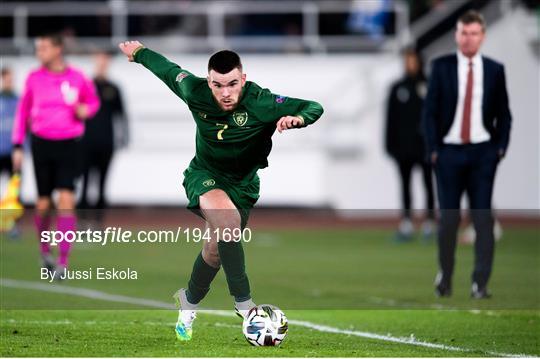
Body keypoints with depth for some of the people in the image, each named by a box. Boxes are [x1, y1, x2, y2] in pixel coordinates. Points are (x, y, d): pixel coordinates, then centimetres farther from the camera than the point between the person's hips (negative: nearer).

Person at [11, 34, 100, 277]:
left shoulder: (77, 79, -1)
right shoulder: (34, 78, 3)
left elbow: (93, 101, 17)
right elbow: (23, 112, 11)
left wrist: (86, 110, -7)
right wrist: (18, 146, 7)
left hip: (69, 146, -1)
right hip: (42, 145, 1)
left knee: (66, 201, -12)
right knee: (43, 204, 4)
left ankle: (63, 261, -10)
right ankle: (45, 251, 28)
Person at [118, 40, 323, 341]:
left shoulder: (261, 102, -26)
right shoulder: (196, 92, -21)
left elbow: (314, 108, -24)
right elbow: (169, 69, -1)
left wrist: (296, 118, -46)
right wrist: (139, 52, 15)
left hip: (243, 184, 1)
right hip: (205, 176, -1)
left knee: (217, 249, 7)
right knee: (229, 220, -31)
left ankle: (190, 301, 38)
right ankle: (244, 302, -27)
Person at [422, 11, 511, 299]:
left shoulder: (494, 70, 4)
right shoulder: (441, 67, 1)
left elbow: (503, 114, 9)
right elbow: (430, 111, 1)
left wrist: (501, 147, -2)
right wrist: (433, 149, -5)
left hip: (483, 153, 0)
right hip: (449, 152, 0)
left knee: (483, 217, -4)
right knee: (448, 218, 4)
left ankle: (480, 283, -5)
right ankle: (445, 277, 20)